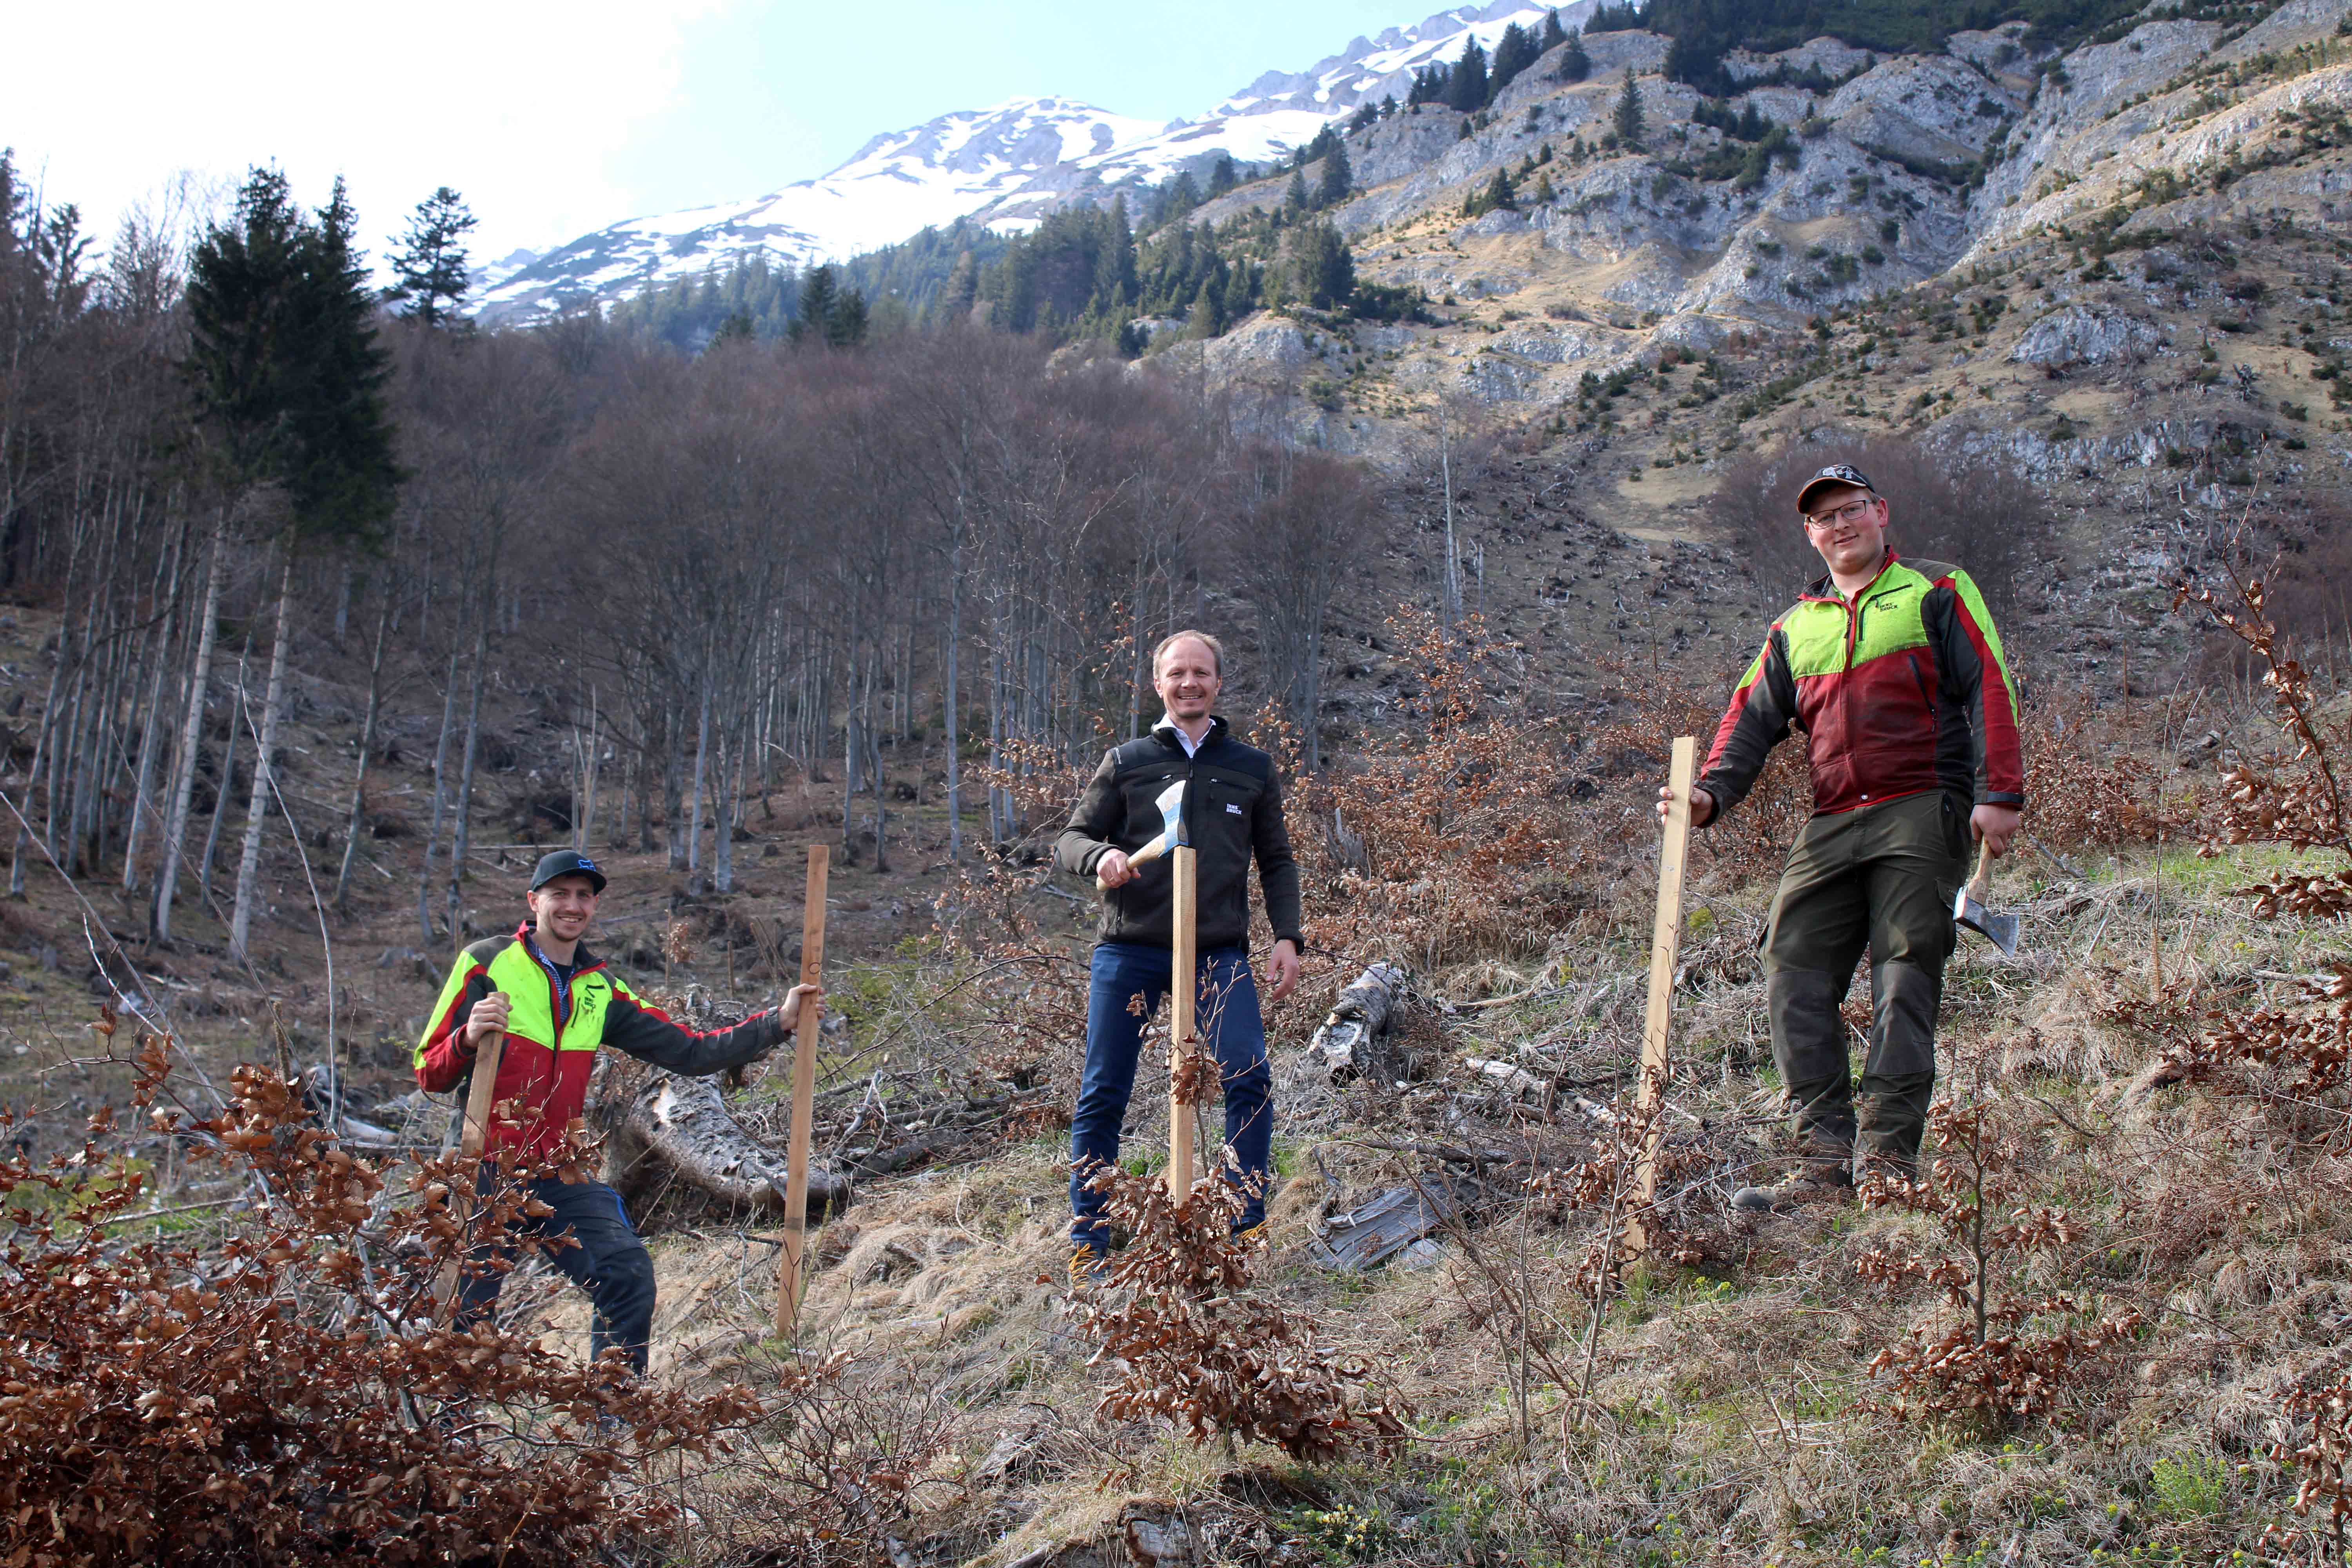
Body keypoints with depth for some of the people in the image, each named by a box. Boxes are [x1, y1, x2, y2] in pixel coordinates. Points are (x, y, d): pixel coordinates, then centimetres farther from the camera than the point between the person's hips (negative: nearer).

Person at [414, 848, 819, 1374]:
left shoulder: (603, 991, 11)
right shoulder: (485, 965, -3)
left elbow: (690, 1052, 7)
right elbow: (430, 1076, -4)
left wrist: (777, 1022, 1)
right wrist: (468, 1039, -26)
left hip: (561, 1176, 4)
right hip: (486, 1173, -3)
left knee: (629, 1277, -12)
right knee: (464, 1311, 2)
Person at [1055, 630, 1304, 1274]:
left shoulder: (1252, 769, 14)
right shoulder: (1126, 762, 11)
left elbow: (1277, 862, 18)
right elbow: (1072, 839, 10)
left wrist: (1287, 938, 5)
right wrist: (1102, 856, -14)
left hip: (1219, 954, 0)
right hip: (1130, 950, 0)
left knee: (1249, 1081, -16)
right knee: (1102, 1095, 1)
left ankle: (1247, 1227, -3)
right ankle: (1088, 1241, 12)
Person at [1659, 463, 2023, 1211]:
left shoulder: (1937, 593, 11)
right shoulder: (1796, 627, 24)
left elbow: (1989, 688, 1)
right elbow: (1753, 716, 17)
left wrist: (1999, 792, -11)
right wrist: (1711, 791, -2)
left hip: (1922, 812, -4)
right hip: (1831, 826, 5)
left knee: (1904, 975, -12)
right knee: (1794, 974, -9)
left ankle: (1887, 1154, -13)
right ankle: (1827, 1157, -9)